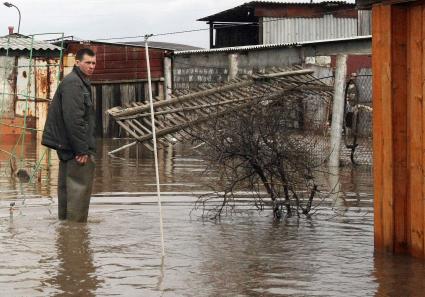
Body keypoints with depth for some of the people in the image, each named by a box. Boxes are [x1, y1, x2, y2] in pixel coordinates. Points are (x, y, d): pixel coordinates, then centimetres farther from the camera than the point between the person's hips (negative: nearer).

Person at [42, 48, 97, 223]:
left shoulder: (81, 82, 19)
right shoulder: (73, 84, -15)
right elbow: (74, 119, -22)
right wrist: (82, 150, -21)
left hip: (66, 147, 11)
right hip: (76, 148, -11)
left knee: (67, 187, 15)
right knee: (80, 189, -8)